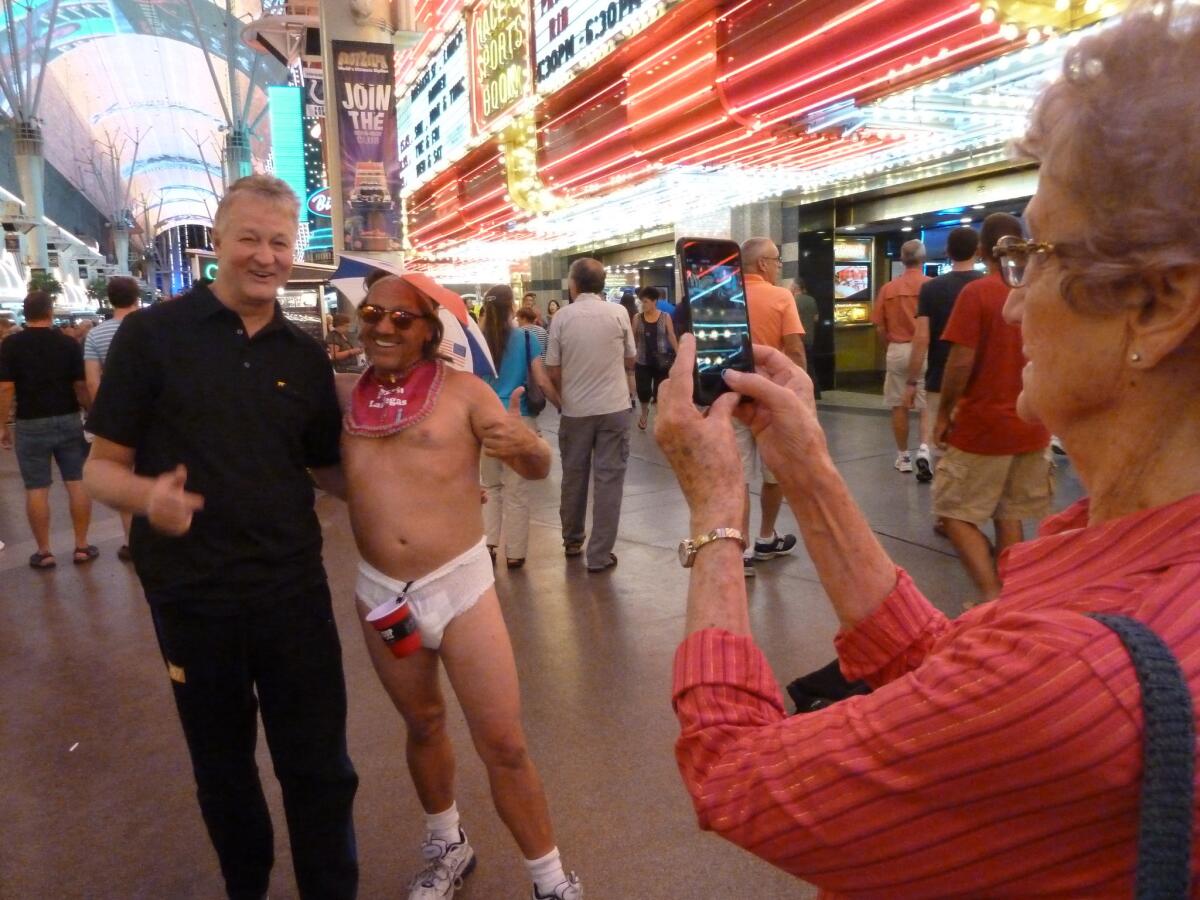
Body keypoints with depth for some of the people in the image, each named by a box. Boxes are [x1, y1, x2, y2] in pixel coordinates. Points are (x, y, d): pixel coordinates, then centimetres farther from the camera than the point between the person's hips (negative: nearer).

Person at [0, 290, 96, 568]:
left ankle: (44, 552, 10)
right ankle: (82, 547, 9)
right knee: (77, 483, 5)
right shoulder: (69, 343, -3)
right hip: (69, 421, 1)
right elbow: (81, 386, -4)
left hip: (31, 425, -1)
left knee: (36, 489, 5)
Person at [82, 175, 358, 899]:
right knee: (222, 767, 19)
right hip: (191, 595, -1)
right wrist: (150, 495, -28)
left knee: (320, 768, 10)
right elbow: (104, 467, -5)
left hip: (294, 591, 2)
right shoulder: (151, 334, -7)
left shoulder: (307, 355, 3)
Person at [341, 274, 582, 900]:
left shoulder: (461, 390, -6)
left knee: (503, 743, 0)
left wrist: (524, 444, -28)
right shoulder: (344, 395, 3)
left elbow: (537, 470, -6)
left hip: (460, 585, -3)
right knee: (423, 724, 22)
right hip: (379, 592, 4)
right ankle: (447, 849, 45)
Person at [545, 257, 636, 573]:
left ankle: (572, 541, 31)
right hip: (614, 407, -1)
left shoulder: (562, 317, -5)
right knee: (608, 478, 3)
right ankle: (600, 554, 4)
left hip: (575, 409, 1)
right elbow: (631, 361, 6)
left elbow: (553, 372, -2)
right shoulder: (618, 312, -4)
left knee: (574, 476, 16)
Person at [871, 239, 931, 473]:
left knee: (899, 406, 9)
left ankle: (903, 456, 16)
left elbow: (880, 328, 2)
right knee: (926, 404, 8)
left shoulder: (888, 288, 1)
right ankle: (924, 448, -10)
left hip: (897, 351, 1)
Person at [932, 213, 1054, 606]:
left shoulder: (977, 292, -13)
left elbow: (962, 360, -17)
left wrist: (944, 414, -7)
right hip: (1031, 427, 6)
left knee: (954, 512, 4)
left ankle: (992, 596, -5)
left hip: (982, 425, -6)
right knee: (1009, 515, 15)